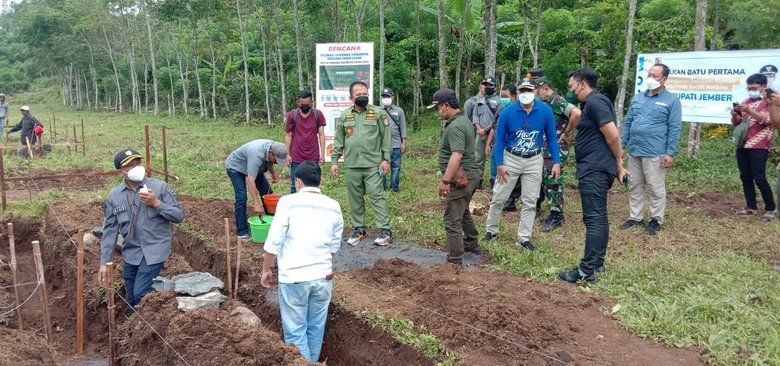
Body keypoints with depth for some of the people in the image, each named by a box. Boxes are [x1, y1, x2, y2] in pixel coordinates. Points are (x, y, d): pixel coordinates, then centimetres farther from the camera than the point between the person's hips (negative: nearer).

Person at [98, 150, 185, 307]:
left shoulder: (159, 187, -7)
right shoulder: (114, 196, 2)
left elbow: (179, 215, -7)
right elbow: (110, 230, 4)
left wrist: (156, 203, -21)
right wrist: (104, 263, 1)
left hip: (155, 249, -4)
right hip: (131, 253, 4)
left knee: (141, 293, -13)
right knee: (131, 299, 13)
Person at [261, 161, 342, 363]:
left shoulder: (288, 202, -8)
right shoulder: (334, 207, 5)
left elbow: (273, 243, -8)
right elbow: (334, 246, 12)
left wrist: (266, 270, 6)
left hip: (293, 278, -4)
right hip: (323, 277, 4)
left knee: (295, 331, 8)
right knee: (316, 328, 18)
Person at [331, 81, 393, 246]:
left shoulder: (378, 113, 1)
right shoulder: (344, 115, 10)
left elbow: (386, 138, 1)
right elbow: (338, 141, 13)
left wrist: (386, 159, -5)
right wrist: (334, 161, 8)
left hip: (373, 164, -3)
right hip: (352, 165, 4)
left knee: (377, 196, -5)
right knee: (355, 198, 9)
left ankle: (385, 230, 1)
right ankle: (359, 229, 21)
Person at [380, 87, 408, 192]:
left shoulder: (399, 111, 9)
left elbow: (403, 128, 8)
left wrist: (404, 143, 1)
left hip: (396, 144, 0)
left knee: (396, 166, 2)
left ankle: (394, 187, 11)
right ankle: (382, 187, 14)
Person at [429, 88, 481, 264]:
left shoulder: (455, 126, -21)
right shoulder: (464, 119, 13)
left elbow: (457, 155, -31)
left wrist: (445, 180, -32)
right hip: (471, 173, 11)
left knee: (452, 220, -6)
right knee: (463, 212, 28)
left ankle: (454, 261, -1)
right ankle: (472, 244, 45)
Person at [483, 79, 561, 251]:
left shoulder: (545, 111, -10)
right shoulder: (507, 112, -13)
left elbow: (551, 137, 0)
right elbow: (499, 139, -5)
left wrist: (556, 162, -4)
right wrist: (500, 164, -9)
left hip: (534, 161, 1)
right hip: (511, 159, -1)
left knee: (530, 201, 6)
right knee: (498, 197, 3)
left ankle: (524, 238, 16)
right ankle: (491, 230, 22)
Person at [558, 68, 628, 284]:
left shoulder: (594, 102, -13)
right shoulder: (591, 102, 19)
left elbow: (613, 136, -18)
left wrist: (619, 164, -7)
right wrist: (617, 165, 17)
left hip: (594, 170, -11)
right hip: (597, 169, 11)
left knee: (593, 218, -11)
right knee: (599, 217, 16)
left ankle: (587, 271, -9)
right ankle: (598, 262, 26)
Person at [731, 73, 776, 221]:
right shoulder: (745, 102, 16)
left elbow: (766, 119, -16)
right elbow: (736, 123, 18)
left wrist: (749, 110, -26)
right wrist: (734, 115, -4)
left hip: (759, 147, -6)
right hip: (742, 145, 6)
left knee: (759, 178, -9)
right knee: (745, 177, 6)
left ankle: (770, 208, 3)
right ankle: (751, 207, 14)